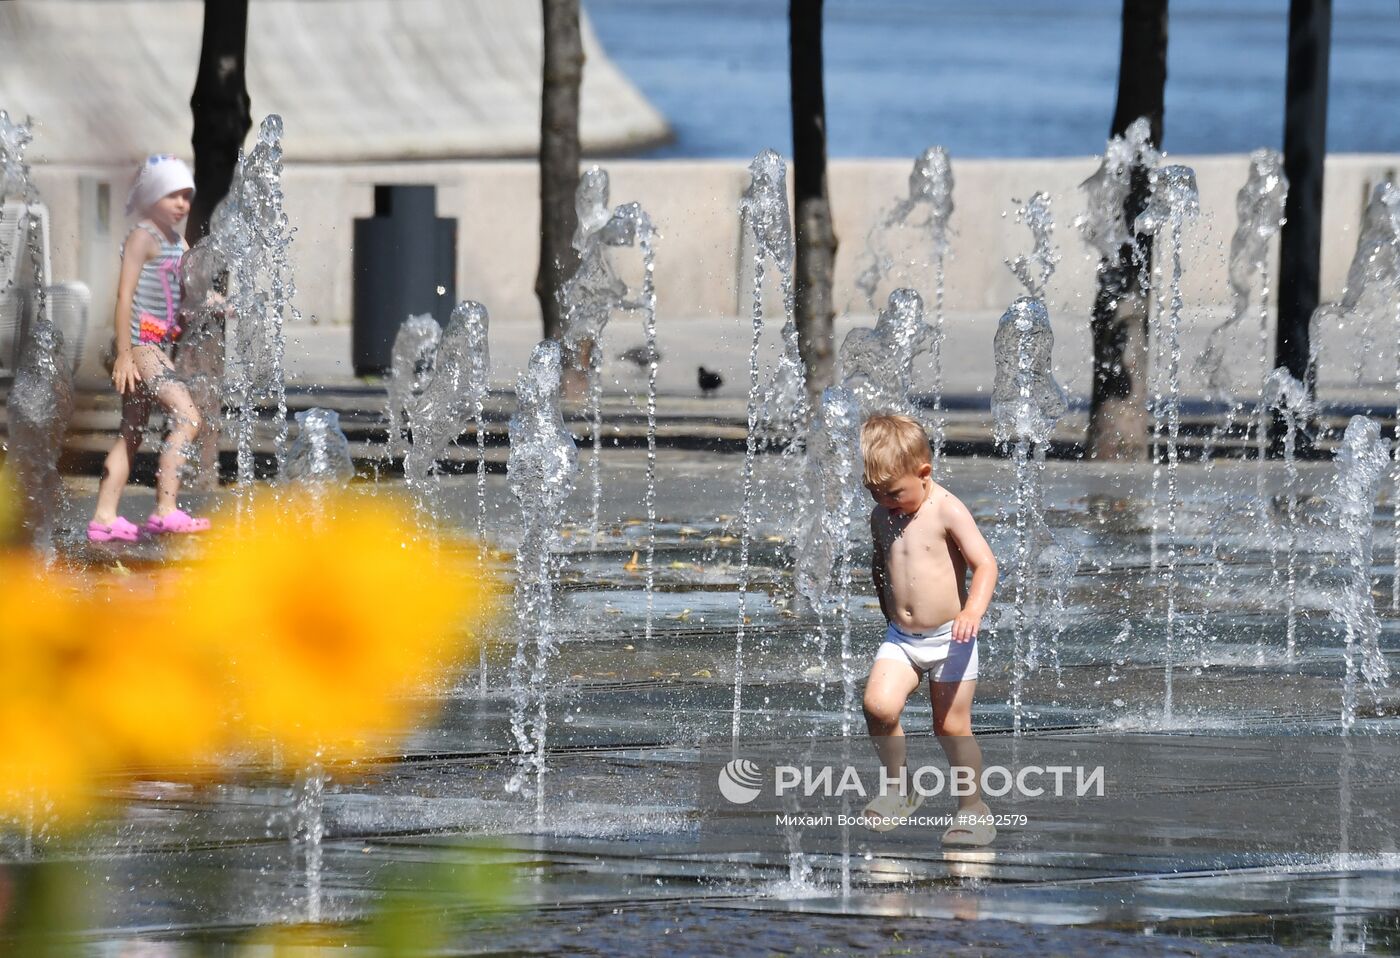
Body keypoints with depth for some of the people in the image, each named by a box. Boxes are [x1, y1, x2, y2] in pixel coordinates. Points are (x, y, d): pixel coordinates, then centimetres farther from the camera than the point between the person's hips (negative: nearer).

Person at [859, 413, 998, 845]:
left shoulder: (946, 511, -14)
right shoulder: (881, 516, 5)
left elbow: (985, 564, -19)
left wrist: (972, 610, -34)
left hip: (948, 637, -5)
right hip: (900, 638, 5)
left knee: (951, 726, -1)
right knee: (878, 705, -17)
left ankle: (973, 808, 16)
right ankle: (898, 787, 3)